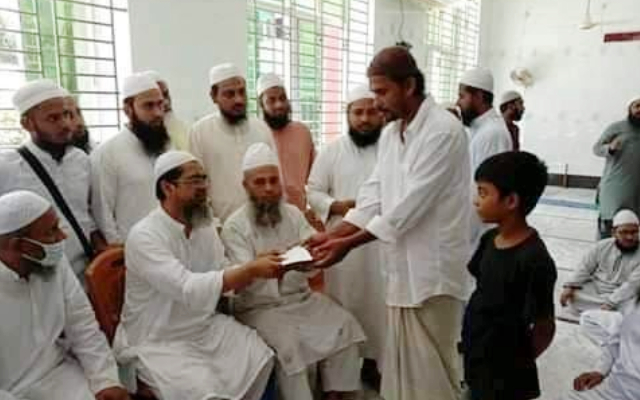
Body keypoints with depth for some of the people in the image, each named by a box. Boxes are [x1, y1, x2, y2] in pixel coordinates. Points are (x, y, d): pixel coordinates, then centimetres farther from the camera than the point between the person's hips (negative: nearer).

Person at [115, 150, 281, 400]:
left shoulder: (204, 226, 2)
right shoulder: (144, 236, -21)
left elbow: (225, 279, 0)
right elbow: (188, 289, -31)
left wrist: (257, 269, -20)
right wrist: (251, 269, -33)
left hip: (205, 326, 7)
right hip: (156, 341, -6)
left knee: (261, 358, -9)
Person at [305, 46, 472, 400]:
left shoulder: (443, 130, -17)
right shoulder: (389, 133, 10)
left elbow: (409, 205, -22)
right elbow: (373, 196, 6)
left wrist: (348, 244, -19)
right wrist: (331, 235, -6)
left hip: (431, 269, -7)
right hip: (401, 267, 8)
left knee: (428, 369, 6)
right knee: (402, 362, 19)